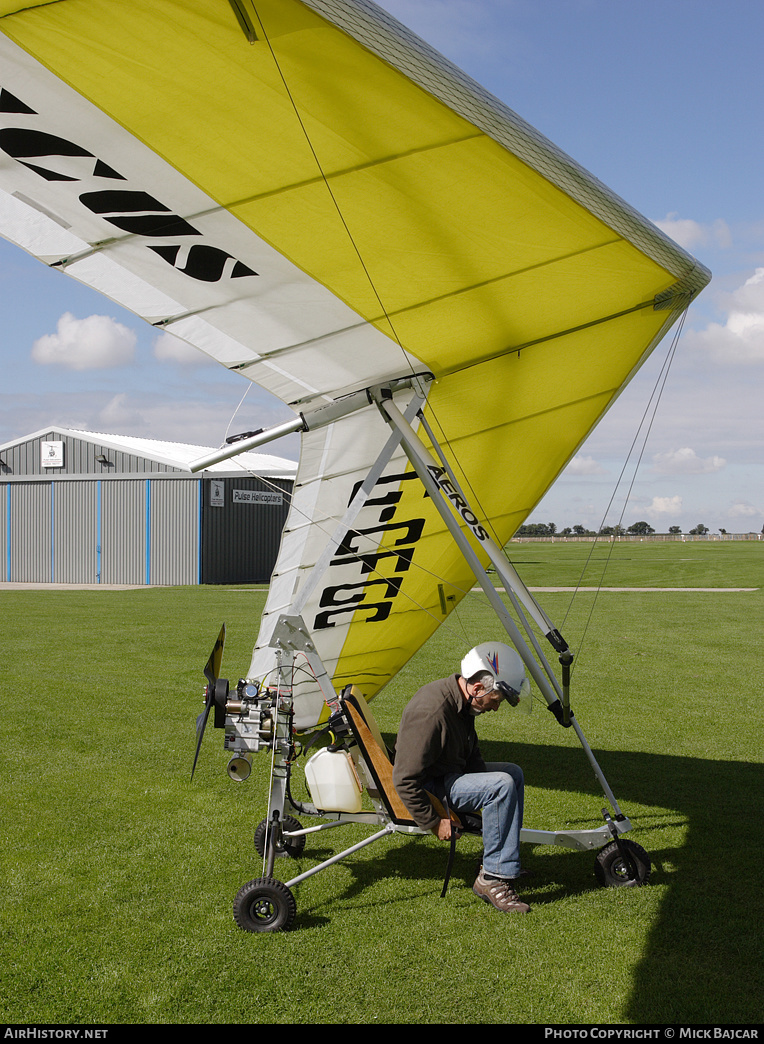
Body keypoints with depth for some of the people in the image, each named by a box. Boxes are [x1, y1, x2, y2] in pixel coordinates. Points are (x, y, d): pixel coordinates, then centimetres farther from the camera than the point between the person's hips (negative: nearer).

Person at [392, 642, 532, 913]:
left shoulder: (462, 702, 1)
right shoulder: (431, 712, -30)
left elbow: (471, 755, 17)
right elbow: (404, 779, -28)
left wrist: (486, 800, 6)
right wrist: (433, 822, -22)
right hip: (429, 787, -10)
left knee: (513, 772, 15)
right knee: (502, 785, -23)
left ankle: (504, 866, 17)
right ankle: (492, 879, -16)